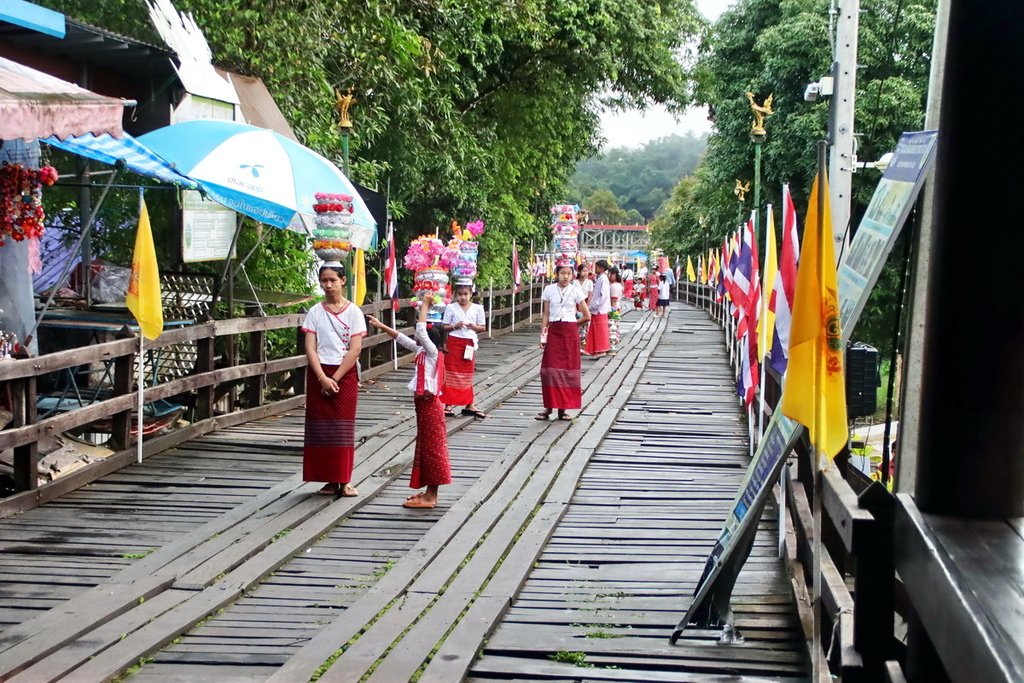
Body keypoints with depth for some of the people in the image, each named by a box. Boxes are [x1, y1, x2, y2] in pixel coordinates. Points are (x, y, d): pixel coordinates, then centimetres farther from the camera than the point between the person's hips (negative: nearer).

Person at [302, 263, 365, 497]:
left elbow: (355, 349, -8)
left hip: (345, 373, -2)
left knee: (343, 428, -1)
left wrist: (335, 379, -13)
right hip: (319, 374, 2)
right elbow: (310, 348, -2)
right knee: (320, 428, 2)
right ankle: (330, 480, 10)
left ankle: (344, 480, 7)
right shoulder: (315, 312, 3)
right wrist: (323, 378, -14)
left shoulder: (353, 311, -2)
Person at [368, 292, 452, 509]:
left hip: (429, 404, -9)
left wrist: (425, 305, -18)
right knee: (425, 448, 13)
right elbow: (402, 339, 20)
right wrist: (382, 327, 21)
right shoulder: (422, 351, 10)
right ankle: (430, 492, 19)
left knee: (432, 448, -5)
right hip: (423, 403, 9)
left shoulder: (433, 352, -14)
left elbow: (420, 331, -25)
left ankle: (431, 496, -1)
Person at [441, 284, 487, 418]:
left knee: (467, 375, 10)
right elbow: (444, 327, 1)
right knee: (451, 373, -1)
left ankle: (469, 405, 17)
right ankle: (448, 405, 3)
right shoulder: (451, 308, -1)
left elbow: (483, 328, 7)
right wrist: (455, 326, -16)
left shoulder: (477, 308, 3)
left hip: (469, 344, 2)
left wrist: (474, 326, -12)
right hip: (454, 342, -2)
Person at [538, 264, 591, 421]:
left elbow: (587, 316, 1)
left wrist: (571, 324, 5)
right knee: (550, 369, -5)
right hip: (553, 332, 0)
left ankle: (563, 408, 8)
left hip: (570, 333, 0)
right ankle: (548, 407, 2)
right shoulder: (549, 290, 2)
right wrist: (542, 334, -2)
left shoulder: (576, 291, -1)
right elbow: (545, 314, 4)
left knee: (568, 369, 1)